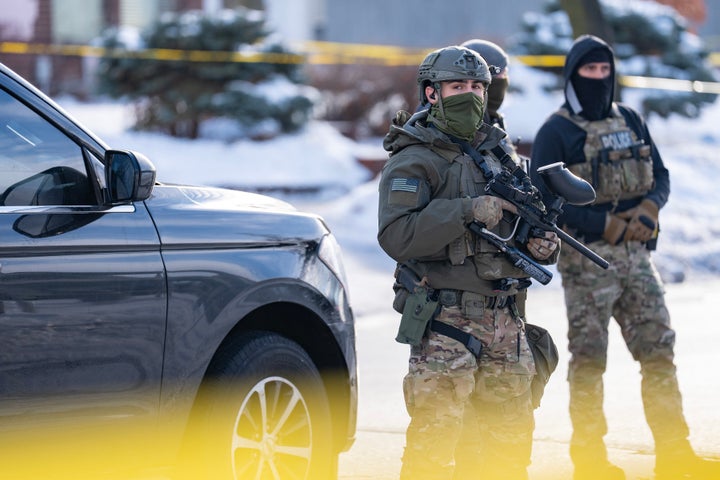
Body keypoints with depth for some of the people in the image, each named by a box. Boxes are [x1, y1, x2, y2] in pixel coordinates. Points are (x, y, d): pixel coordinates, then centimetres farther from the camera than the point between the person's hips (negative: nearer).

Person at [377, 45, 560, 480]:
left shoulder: (498, 154, 16)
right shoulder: (414, 161, -6)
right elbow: (396, 236, -19)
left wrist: (543, 245, 0)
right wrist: (468, 212, -24)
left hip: (504, 320, 7)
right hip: (446, 321, -7)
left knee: (513, 433, 13)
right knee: (434, 437, -9)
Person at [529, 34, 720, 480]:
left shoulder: (631, 122, 12)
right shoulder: (556, 132, -5)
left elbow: (661, 176, 15)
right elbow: (544, 199, -12)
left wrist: (650, 207, -8)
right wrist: (605, 224, -18)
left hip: (636, 254, 5)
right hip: (586, 257, -5)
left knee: (659, 350, 3)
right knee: (589, 359, 0)